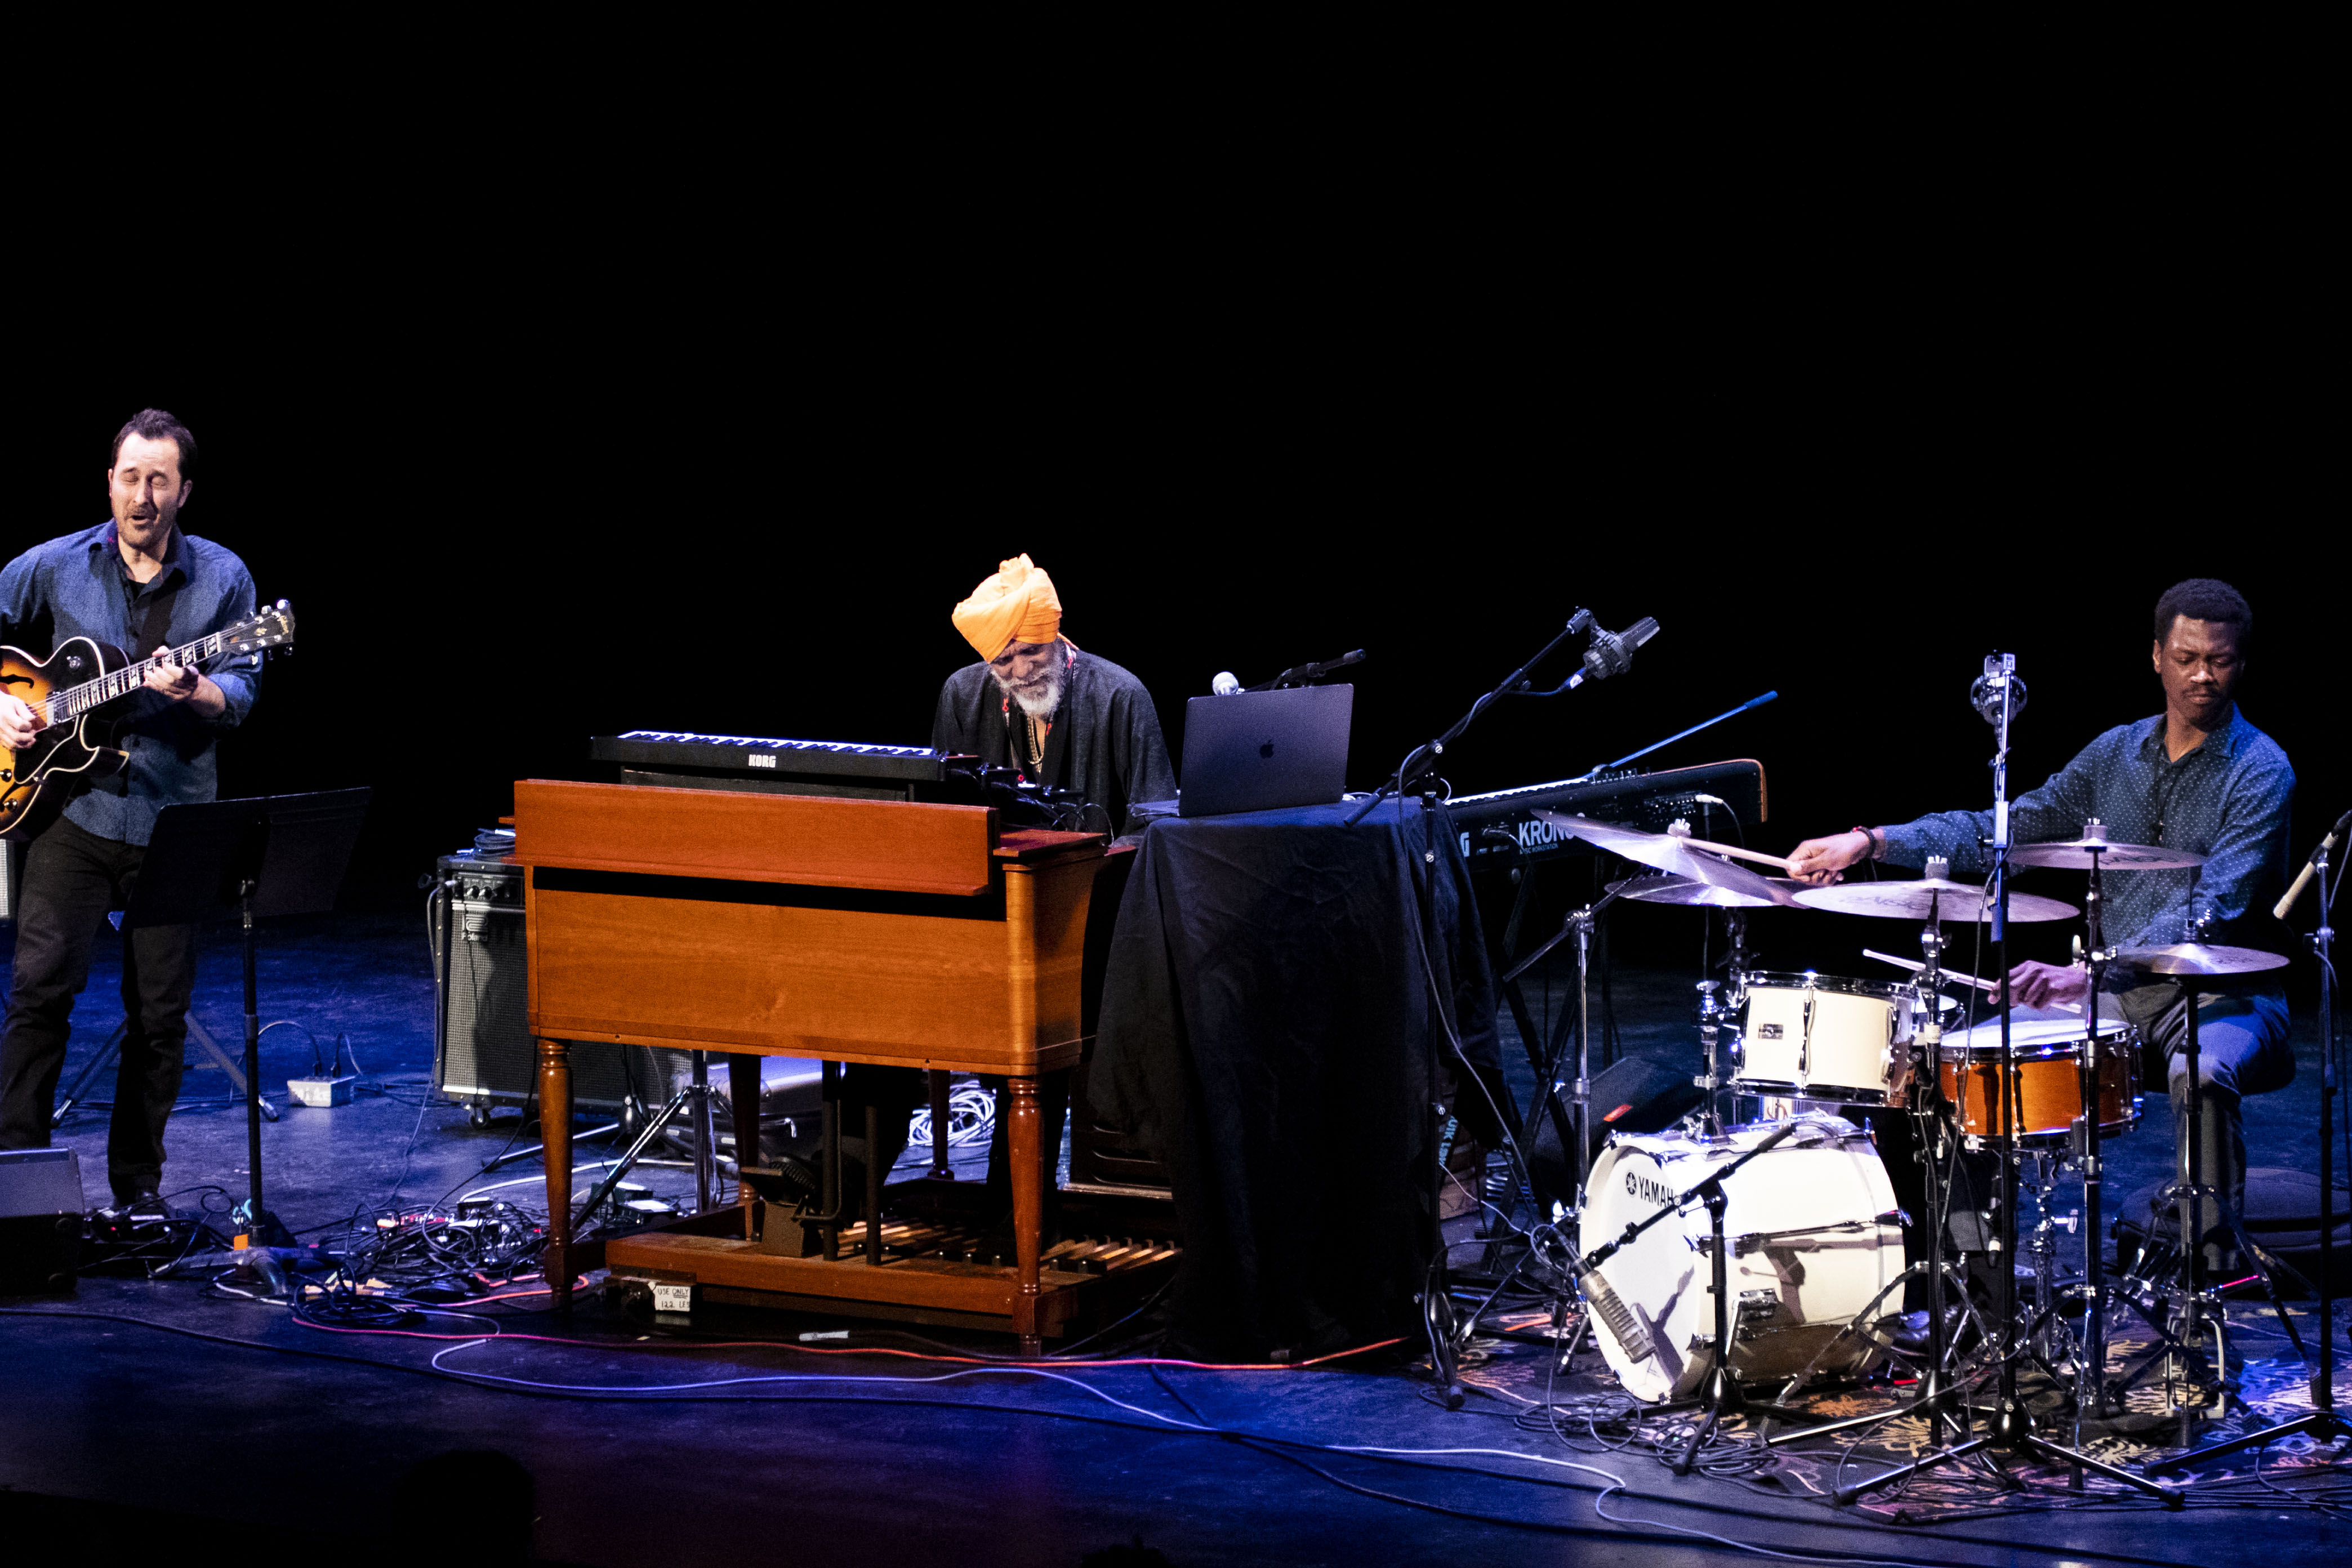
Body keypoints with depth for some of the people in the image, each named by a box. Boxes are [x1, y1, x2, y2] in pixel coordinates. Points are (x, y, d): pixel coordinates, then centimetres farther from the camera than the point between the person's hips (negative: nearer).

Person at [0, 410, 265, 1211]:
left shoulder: (223, 579, 2)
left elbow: (242, 692, -2)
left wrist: (196, 691, -23)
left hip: (173, 819, 1)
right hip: (73, 809, -1)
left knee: (159, 1014, 5)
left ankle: (136, 1181, 17)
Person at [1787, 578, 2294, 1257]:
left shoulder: (2260, 771, -13)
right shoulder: (2116, 754, 8)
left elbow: (2210, 914, -25)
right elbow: (2001, 830, 10)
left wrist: (2088, 973, -38)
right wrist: (1870, 842, -5)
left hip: (2227, 1001, -6)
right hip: (2124, 994, 6)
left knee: (2201, 1072, -39)